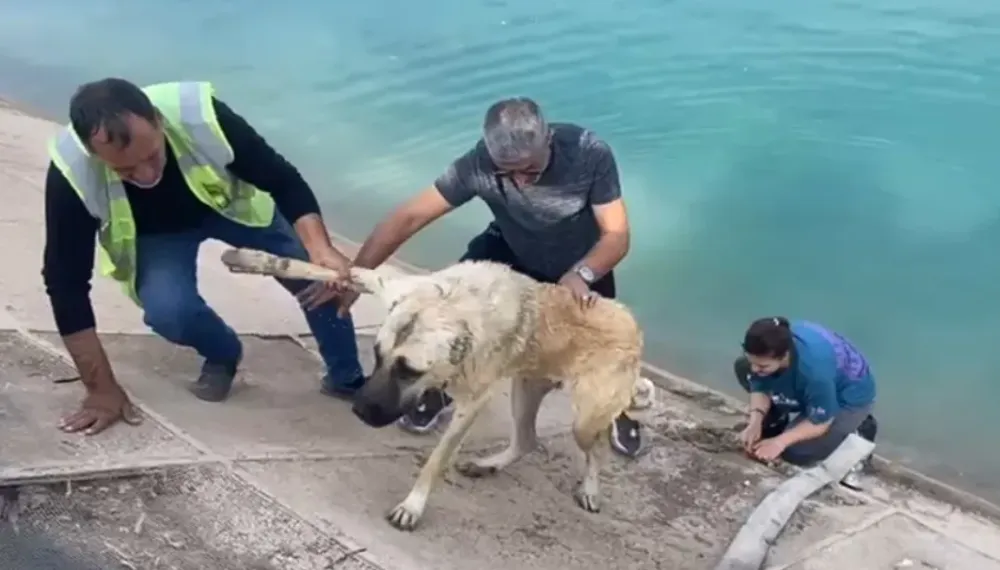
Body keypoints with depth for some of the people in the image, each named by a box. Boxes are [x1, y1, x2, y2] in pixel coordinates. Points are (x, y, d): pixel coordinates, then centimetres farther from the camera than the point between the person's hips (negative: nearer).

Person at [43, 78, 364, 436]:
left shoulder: (201, 115, -39)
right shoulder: (72, 172, -36)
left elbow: (283, 181, -28)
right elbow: (66, 279, -28)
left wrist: (321, 249, -47)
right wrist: (101, 388, -26)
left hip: (228, 203, 0)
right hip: (155, 232, 0)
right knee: (167, 310, -28)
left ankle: (346, 379, 10)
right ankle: (221, 356, 8)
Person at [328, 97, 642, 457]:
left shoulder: (591, 155, -35)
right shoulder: (479, 164, -34)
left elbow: (616, 235, -32)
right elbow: (409, 217, -31)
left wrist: (581, 274, -52)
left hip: (583, 263, 0)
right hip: (511, 250, 1)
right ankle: (440, 391, 11)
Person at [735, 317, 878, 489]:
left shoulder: (814, 369, -45)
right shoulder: (765, 350, -28)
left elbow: (819, 422, -30)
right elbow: (760, 388, -12)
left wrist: (780, 442, -34)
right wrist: (755, 422, -28)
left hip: (850, 397, -6)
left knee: (795, 451, -23)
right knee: (742, 367, -6)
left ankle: (855, 436, 2)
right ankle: (779, 423, 7)